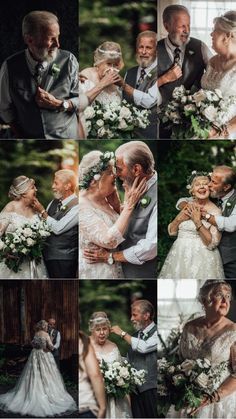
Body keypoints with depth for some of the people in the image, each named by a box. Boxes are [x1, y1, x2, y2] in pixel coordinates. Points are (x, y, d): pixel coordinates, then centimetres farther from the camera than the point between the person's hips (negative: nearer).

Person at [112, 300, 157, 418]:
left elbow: (143, 347, -24)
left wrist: (122, 333, -14)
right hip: (135, 389, 6)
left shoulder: (156, 333, -7)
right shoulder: (136, 335, 14)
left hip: (151, 389, -6)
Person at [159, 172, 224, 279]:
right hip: (179, 256, 5)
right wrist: (179, 218, -8)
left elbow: (212, 244, -16)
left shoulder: (215, 212, -9)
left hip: (201, 259, -5)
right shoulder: (186, 205, 7)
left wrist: (197, 221, -20)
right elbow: (171, 232, 10)